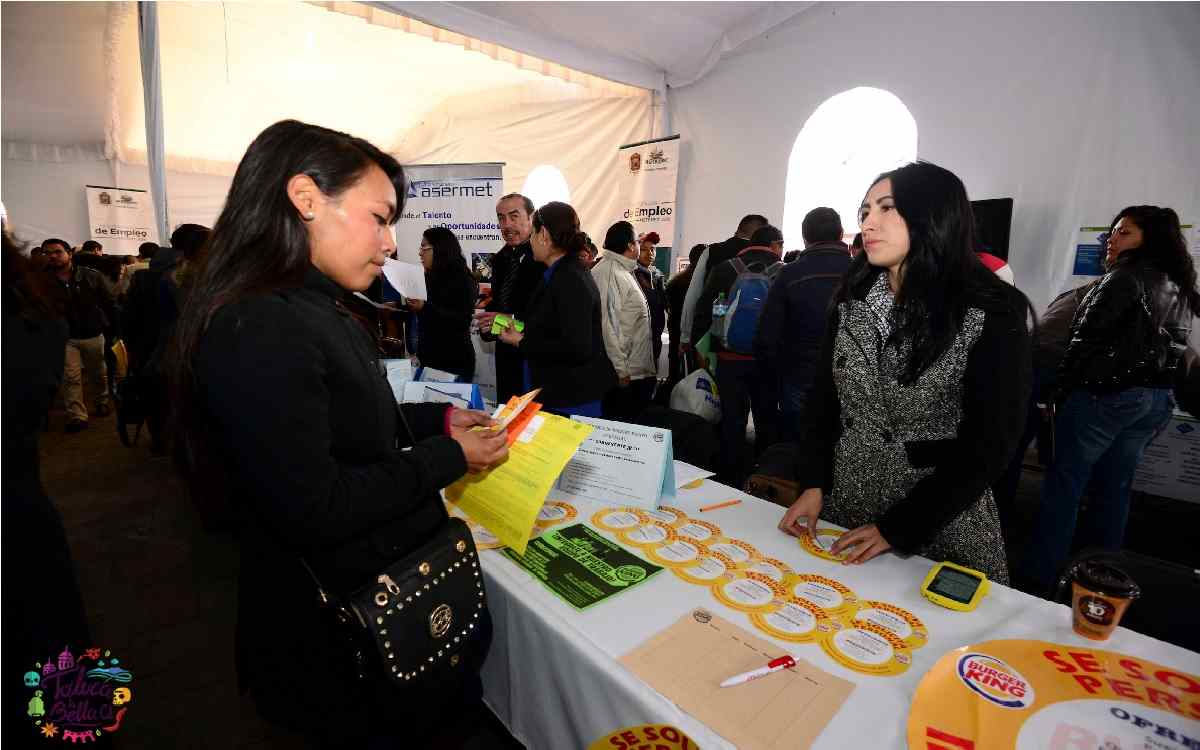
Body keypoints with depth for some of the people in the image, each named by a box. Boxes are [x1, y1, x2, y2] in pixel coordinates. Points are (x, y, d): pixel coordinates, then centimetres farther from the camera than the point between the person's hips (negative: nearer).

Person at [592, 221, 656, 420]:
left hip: (640, 371, 10)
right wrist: (620, 369, -21)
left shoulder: (624, 272, 17)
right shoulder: (608, 273, -15)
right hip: (624, 374, -10)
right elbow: (608, 325, -21)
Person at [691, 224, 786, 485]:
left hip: (731, 358, 0)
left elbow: (703, 311, -3)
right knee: (767, 421, 13)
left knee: (733, 421, 9)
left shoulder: (725, 270, -1)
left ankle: (732, 480, 16)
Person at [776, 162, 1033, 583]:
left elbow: (989, 445, -13)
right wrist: (812, 484, -8)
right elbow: (822, 398, 3)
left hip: (939, 525, -4)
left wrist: (896, 529, -15)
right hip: (840, 508, 4)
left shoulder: (992, 315, -13)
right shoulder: (852, 302, 0)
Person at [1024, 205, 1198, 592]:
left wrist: (1060, 392, -10)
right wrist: (1155, 395, 17)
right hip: (1156, 400, 8)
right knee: (1115, 486, 15)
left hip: (1104, 395, -8)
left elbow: (1087, 340, -15)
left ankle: (1040, 574, 2)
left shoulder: (1126, 276, -10)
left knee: (1064, 482, -3)